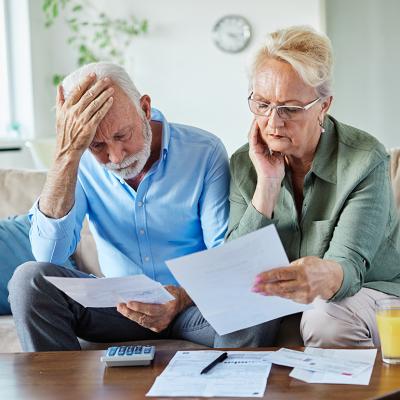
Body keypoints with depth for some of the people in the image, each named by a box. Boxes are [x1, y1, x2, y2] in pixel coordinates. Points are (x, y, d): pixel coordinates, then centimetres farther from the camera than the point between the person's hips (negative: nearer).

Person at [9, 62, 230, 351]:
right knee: (30, 279, -21)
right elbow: (49, 256, -19)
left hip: (191, 303, -2)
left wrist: (182, 297, -36)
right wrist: (67, 154, -26)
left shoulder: (205, 152, -11)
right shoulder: (81, 162, -4)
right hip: (119, 304, 3)